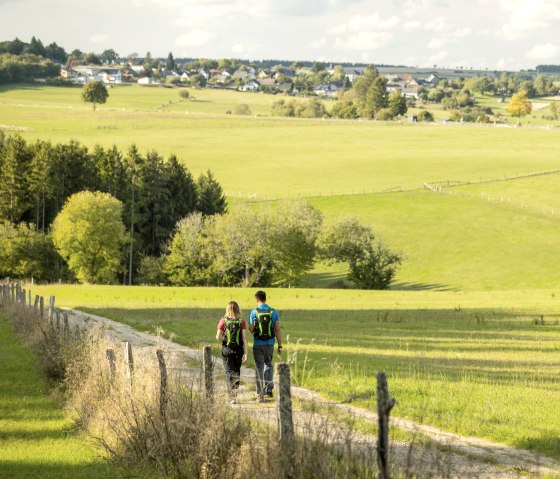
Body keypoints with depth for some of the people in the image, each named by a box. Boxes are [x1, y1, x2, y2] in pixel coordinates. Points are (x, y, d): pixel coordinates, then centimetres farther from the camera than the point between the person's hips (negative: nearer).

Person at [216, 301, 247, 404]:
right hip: (239, 349, 1)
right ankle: (234, 392, 28)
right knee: (237, 371, 18)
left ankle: (233, 396, -14)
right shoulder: (242, 322, -4)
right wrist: (245, 353, -4)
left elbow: (218, 337, -6)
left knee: (230, 372, -1)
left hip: (227, 349, -1)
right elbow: (244, 338, -7)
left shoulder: (223, 321, -6)